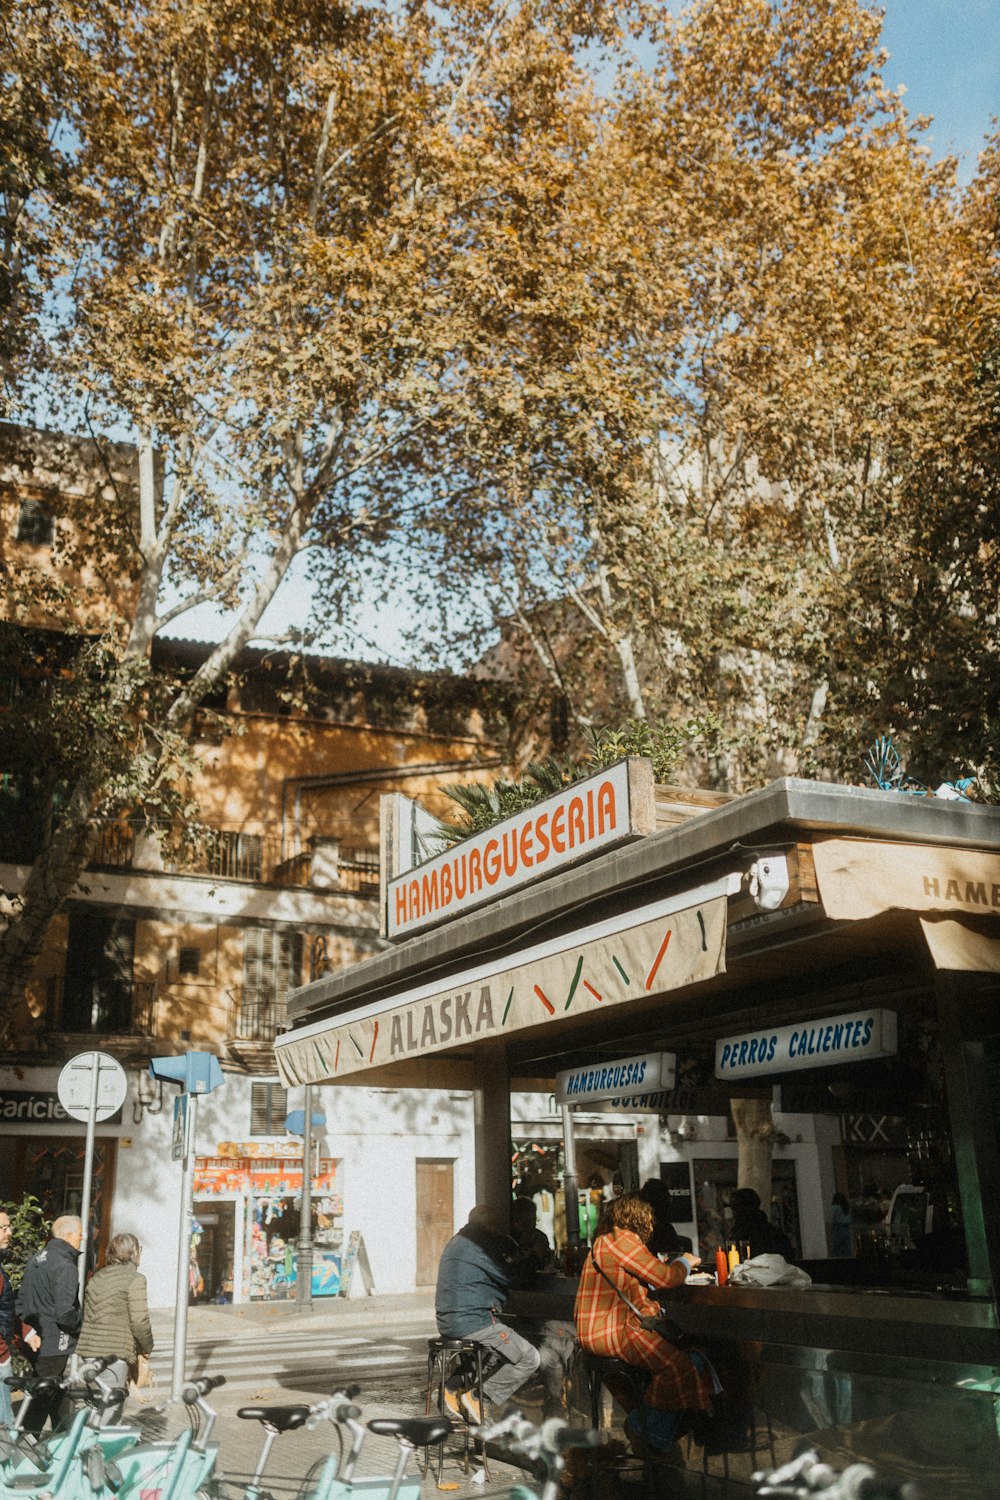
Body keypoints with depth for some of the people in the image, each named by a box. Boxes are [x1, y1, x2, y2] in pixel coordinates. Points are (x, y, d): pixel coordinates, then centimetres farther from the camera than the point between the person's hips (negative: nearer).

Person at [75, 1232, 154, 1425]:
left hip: (90, 1351, 8)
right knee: (112, 1402, -4)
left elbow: (87, 1314, 19)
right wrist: (147, 1348, 2)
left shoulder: (97, 1277, 15)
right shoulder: (135, 1279, -9)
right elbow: (139, 1320, -14)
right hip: (116, 1352, -8)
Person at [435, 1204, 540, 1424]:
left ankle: (455, 1388, 20)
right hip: (471, 1321, -10)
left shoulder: (456, 1242, 19)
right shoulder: (476, 1244, -12)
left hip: (448, 1322, 10)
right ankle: (479, 1398, -7)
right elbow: (508, 1277, -10)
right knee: (529, 1358, -6)